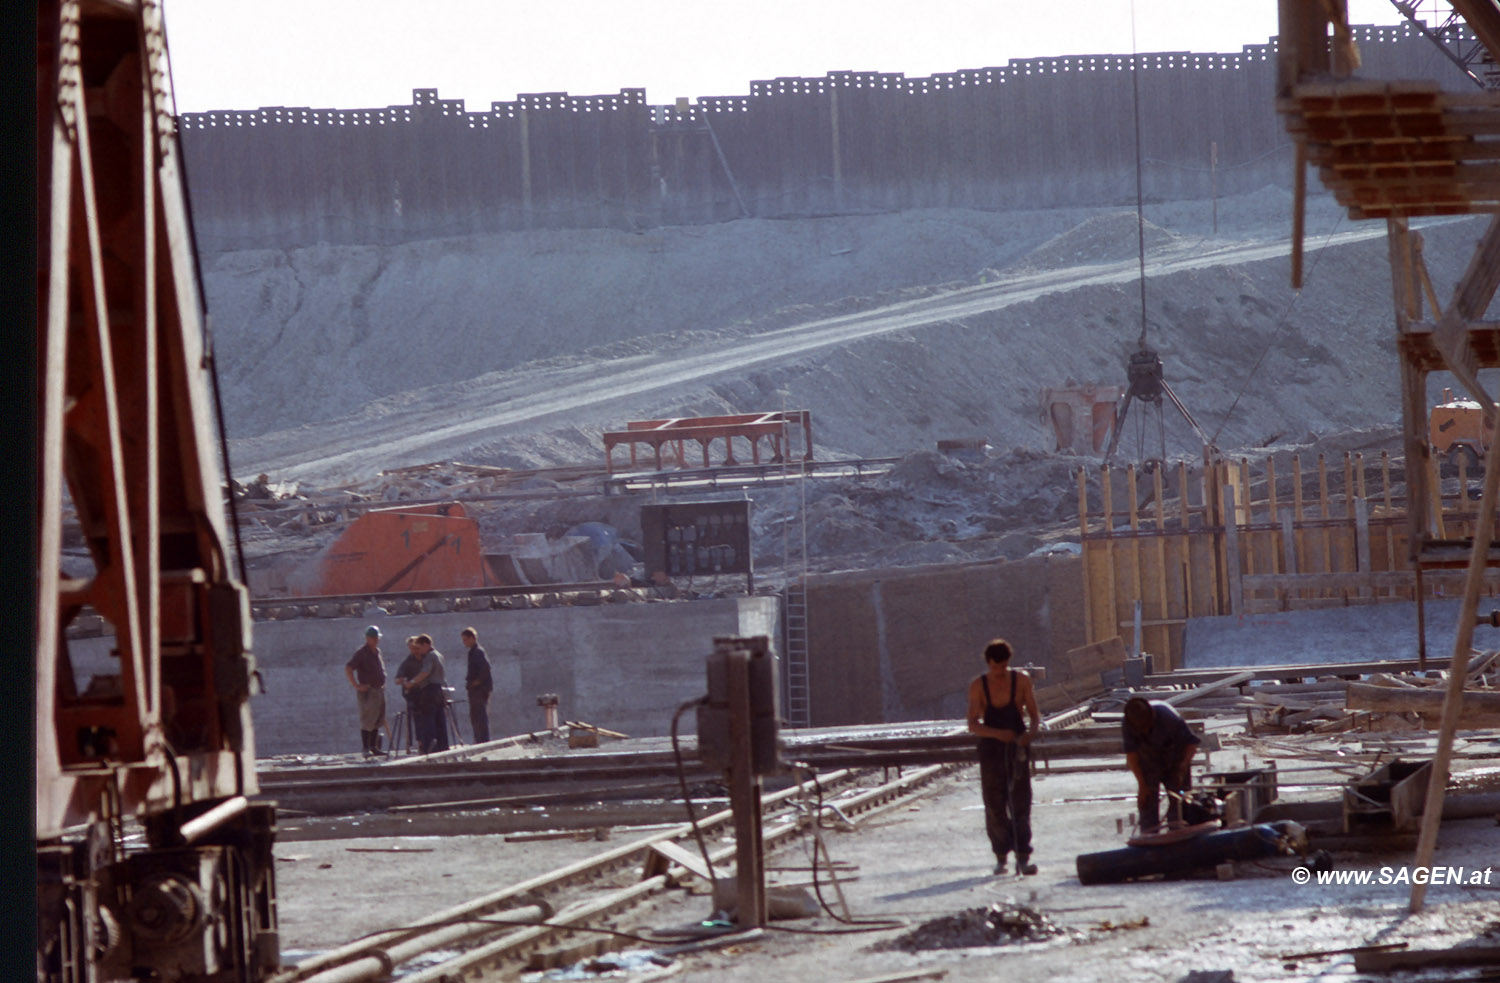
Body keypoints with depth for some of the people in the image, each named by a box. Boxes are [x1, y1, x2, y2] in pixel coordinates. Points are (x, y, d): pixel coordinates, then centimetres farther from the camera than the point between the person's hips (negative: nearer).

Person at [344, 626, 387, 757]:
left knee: (377, 721, 11)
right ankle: (366, 749, -4)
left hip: (379, 691, 8)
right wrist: (356, 686, -19)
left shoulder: (377, 652, 13)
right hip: (367, 692, -8)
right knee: (367, 721, -7)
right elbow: (348, 669, -19)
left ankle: (374, 747, 18)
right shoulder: (361, 653, -12)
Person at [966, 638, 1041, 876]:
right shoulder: (978, 686, -4)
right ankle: (1001, 857, 12)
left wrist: (1031, 732, -19)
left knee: (1020, 803, -8)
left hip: (1017, 746, 0)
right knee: (995, 805, 1)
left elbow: (1034, 714, 4)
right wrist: (998, 733, -25)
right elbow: (973, 725, -9)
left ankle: (1023, 857, -12)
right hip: (991, 748, 0)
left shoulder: (1021, 680, 0)